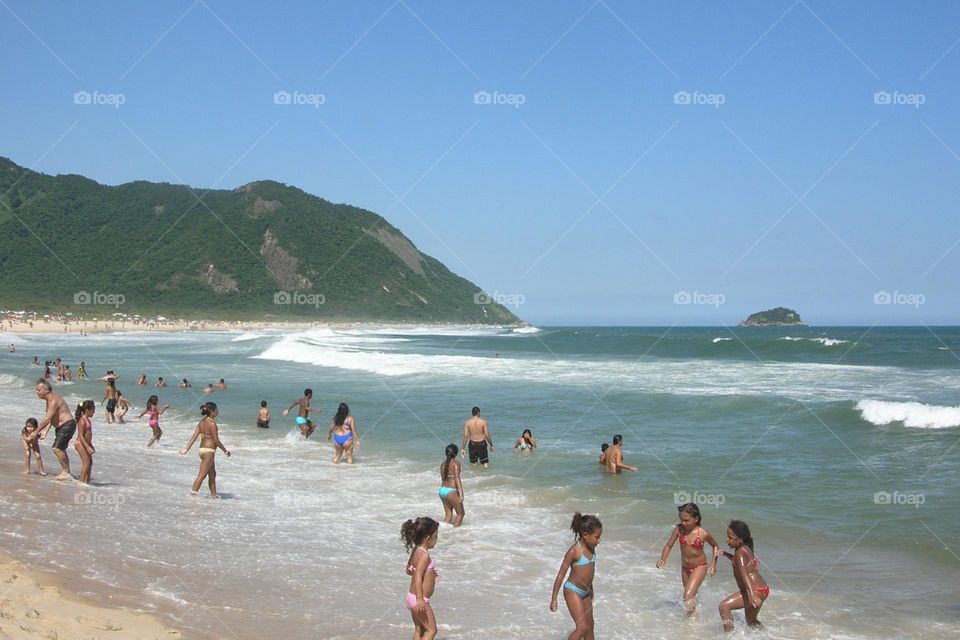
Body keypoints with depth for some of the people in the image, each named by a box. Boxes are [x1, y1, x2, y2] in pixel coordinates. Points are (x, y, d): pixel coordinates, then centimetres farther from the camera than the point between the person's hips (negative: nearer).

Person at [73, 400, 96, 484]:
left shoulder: (87, 420, 12)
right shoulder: (82, 421, -18)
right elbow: (81, 436, -22)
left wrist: (91, 446, 23)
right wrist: (88, 447, -26)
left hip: (86, 443, 10)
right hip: (80, 443, -10)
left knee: (90, 462, 13)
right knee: (86, 463, -11)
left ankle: (87, 480, 20)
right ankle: (81, 481, -7)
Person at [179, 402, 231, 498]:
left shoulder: (202, 422, 7)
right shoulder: (212, 423, -17)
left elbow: (194, 436, 4)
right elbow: (216, 440, -16)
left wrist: (186, 448, 4)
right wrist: (226, 451, -7)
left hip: (202, 449, 9)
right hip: (209, 451, -9)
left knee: (212, 474, 20)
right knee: (202, 475, -6)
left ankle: (213, 494, 28)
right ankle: (193, 493, -8)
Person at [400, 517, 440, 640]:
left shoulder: (415, 551, 7)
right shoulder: (424, 555, -21)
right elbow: (418, 578, -29)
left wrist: (429, 573, 29)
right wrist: (420, 600, -36)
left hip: (412, 597, 9)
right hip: (418, 599, -9)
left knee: (419, 630, 17)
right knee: (431, 630, -1)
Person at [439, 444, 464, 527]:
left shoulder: (443, 464, 10)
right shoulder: (456, 463, -9)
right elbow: (457, 478, -18)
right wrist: (461, 493, -22)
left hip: (442, 490, 7)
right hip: (451, 491, -7)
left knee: (448, 514, 16)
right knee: (460, 513, 8)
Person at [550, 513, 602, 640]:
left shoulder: (591, 548, 0)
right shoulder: (574, 551, -22)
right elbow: (561, 575, -17)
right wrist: (553, 599, -15)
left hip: (585, 592, 8)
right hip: (572, 591, -8)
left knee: (590, 627, 16)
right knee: (582, 627, -14)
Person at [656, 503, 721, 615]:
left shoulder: (703, 533, -22)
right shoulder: (679, 529, -15)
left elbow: (715, 546, -2)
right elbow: (669, 545, -7)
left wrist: (714, 564, -8)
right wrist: (663, 559, -23)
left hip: (699, 567, -5)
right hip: (685, 568, 5)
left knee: (688, 596, -19)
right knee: (689, 597, 19)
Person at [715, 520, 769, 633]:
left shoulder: (740, 552, -16)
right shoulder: (746, 548, 12)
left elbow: (744, 574, -29)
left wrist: (752, 595, -38)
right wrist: (725, 554, 24)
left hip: (756, 591, -10)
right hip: (763, 589, 10)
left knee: (724, 606, -21)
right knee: (751, 621, 29)